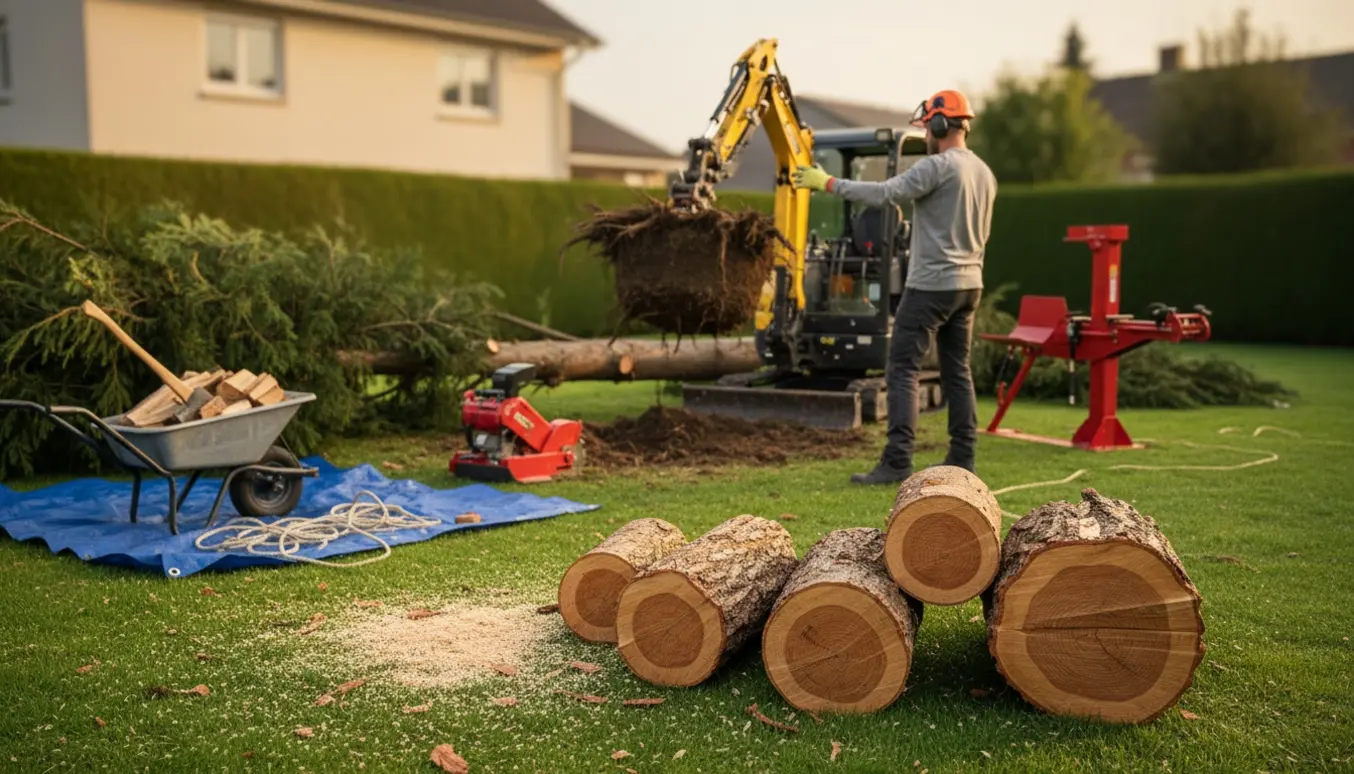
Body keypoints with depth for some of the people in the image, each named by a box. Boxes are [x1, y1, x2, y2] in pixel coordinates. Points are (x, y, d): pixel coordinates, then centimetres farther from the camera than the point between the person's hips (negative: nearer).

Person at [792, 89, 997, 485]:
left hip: (930, 285, -9)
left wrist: (829, 183, -16)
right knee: (957, 370, 13)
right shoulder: (985, 173, 14)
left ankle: (896, 462, -11)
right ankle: (962, 458, 16)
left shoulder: (937, 166, -14)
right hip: (968, 285, 9)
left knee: (902, 369, -7)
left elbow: (885, 193, -22)